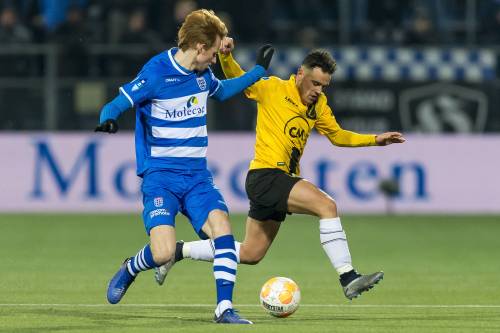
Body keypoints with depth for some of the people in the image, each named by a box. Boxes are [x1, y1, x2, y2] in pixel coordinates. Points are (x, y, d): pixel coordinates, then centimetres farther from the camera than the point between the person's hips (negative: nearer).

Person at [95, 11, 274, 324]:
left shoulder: (203, 74, 8)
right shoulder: (156, 73, -13)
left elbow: (220, 91, 32)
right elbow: (116, 105, -13)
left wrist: (258, 71, 33)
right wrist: (108, 121, -35)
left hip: (197, 174, 6)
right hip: (160, 175, -6)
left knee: (221, 227, -20)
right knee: (162, 253, -20)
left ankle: (224, 308, -12)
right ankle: (130, 269, 15)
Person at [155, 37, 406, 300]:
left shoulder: (319, 105, 14)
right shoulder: (273, 89, -5)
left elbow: (337, 135, 25)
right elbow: (236, 79, 2)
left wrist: (375, 140, 16)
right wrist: (226, 57, -18)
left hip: (281, 183, 8)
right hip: (265, 176, -8)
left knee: (249, 254, 14)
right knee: (327, 205, -24)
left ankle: (178, 250, 27)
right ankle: (348, 279, -26)